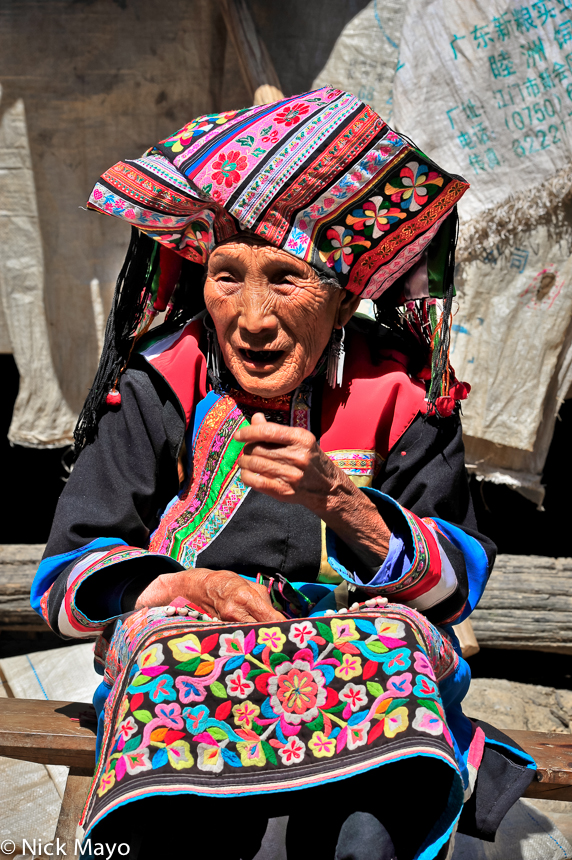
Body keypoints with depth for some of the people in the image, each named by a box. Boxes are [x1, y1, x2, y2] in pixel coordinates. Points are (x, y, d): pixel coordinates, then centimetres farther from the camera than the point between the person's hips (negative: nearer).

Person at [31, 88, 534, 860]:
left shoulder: (398, 394, -2)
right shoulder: (159, 388, -2)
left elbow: (459, 581, -4)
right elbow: (68, 576, -1)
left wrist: (335, 497, -22)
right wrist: (189, 586, -23)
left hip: (368, 664, 1)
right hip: (183, 662, 0)